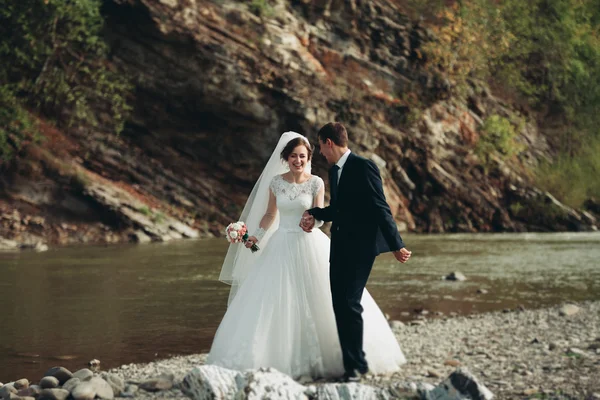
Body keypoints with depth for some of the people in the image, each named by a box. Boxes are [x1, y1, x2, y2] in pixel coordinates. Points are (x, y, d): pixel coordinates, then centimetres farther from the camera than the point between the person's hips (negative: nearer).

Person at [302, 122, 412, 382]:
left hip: (360, 246, -9)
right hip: (340, 245, 9)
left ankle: (356, 364, -4)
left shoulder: (363, 167, -12)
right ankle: (352, 363, 12)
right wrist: (314, 213, 6)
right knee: (339, 305, 6)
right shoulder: (334, 171, 15)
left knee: (349, 303, -13)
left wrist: (396, 245, -17)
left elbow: (380, 208, -15)